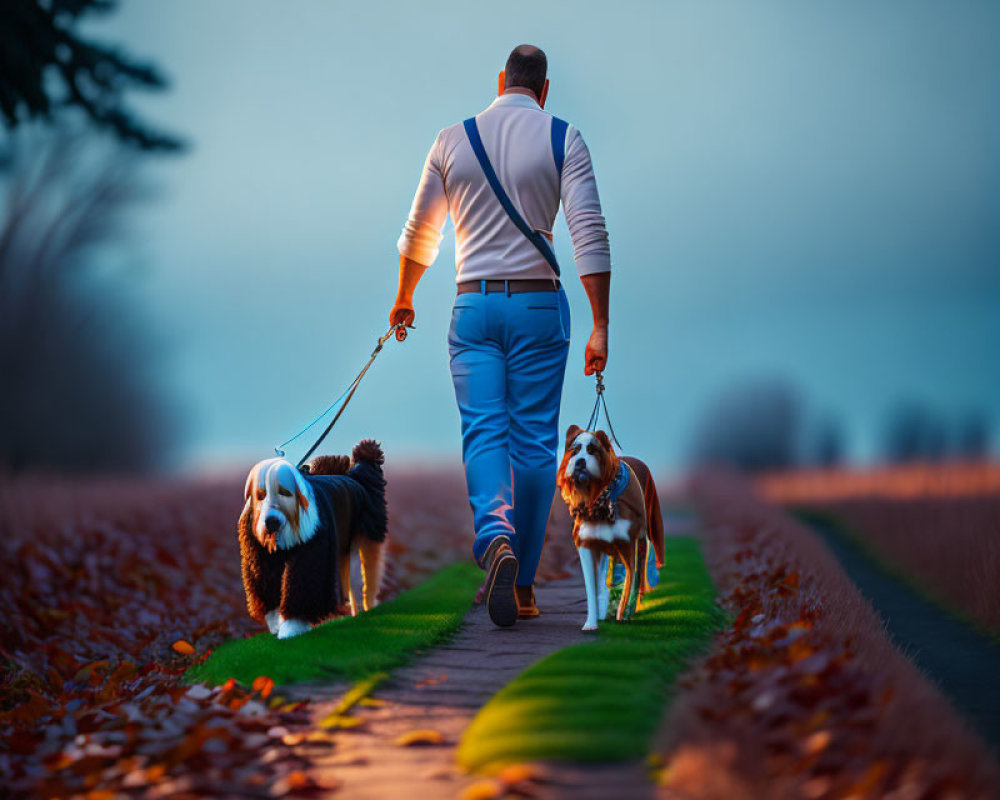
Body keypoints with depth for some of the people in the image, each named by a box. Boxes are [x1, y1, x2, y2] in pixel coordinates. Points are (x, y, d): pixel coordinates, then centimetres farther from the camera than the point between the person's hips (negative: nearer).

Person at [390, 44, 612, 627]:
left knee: (484, 431, -1)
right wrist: (600, 326, -11)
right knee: (535, 439, 5)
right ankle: (523, 583, 6)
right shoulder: (563, 139, -2)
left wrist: (404, 300, 30)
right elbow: (591, 233, -11)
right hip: (539, 303, -1)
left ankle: (495, 534, -30)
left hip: (473, 305, 1)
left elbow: (420, 234, 14)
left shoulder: (453, 141, 6)